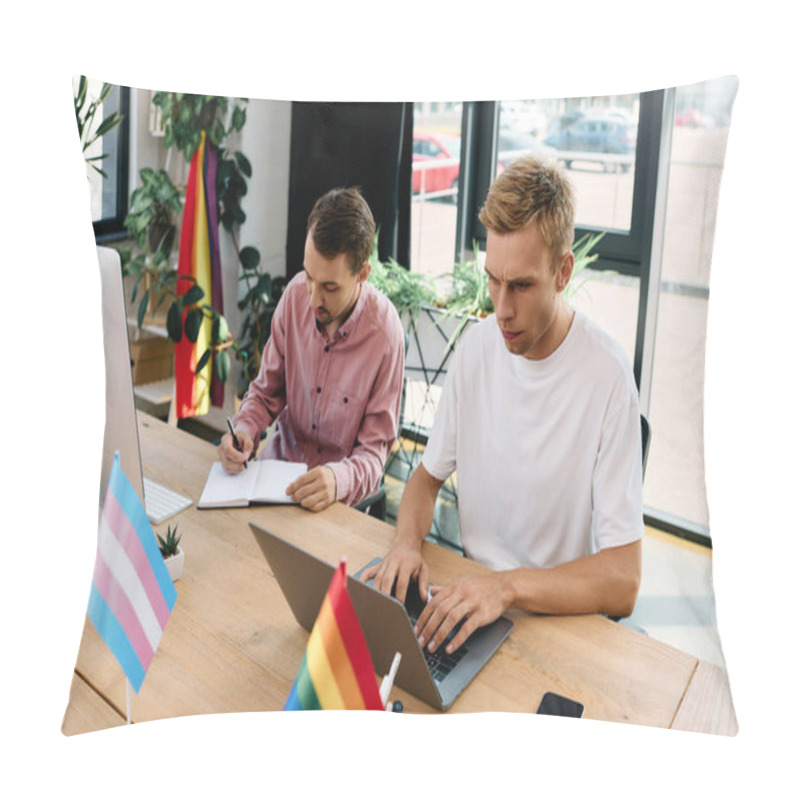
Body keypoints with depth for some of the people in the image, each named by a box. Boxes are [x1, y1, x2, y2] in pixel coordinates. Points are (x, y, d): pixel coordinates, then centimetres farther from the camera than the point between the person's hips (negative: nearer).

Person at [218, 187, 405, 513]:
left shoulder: (385, 332, -20)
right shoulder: (296, 294, -7)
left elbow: (374, 451, -14)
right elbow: (267, 389, 7)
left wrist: (338, 479, -35)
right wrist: (244, 428, -14)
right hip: (281, 457, 4)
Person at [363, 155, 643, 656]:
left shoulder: (607, 377, -19)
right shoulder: (477, 346, -1)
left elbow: (624, 581, -19)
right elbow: (429, 474, 9)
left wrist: (507, 586, -30)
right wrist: (408, 541, -11)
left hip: (559, 615, -5)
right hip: (471, 592, 5)